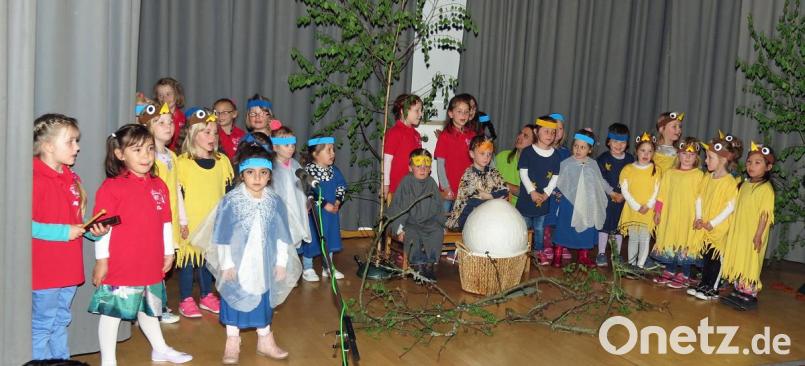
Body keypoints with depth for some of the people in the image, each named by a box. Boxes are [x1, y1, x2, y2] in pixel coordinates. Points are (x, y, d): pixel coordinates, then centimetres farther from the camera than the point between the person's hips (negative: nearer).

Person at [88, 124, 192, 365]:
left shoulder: (159, 185, 6)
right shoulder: (111, 187, -12)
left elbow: (165, 223, 12)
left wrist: (168, 252, 14)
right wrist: (101, 259, -12)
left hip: (152, 265, 6)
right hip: (120, 266, -6)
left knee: (148, 308, 23)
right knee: (112, 312, 5)